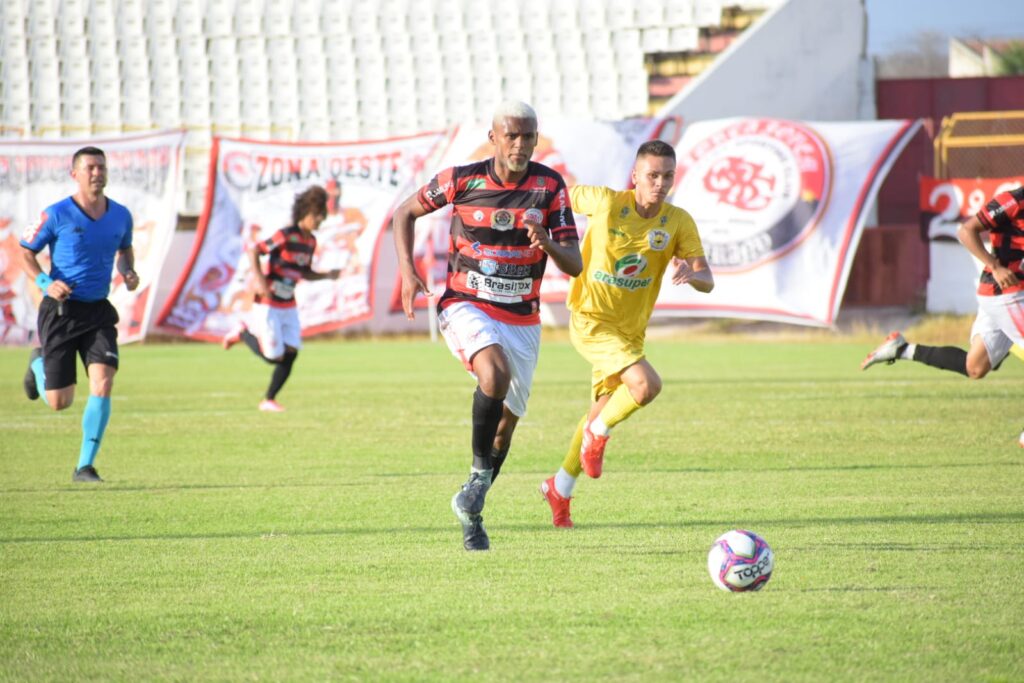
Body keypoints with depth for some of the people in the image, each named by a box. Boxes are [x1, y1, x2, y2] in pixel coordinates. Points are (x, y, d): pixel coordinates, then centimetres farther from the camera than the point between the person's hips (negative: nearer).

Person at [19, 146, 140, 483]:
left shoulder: (120, 215, 3)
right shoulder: (57, 215, -10)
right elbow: (25, 252, -2)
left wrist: (130, 273, 2)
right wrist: (45, 283, -19)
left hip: (98, 312, 3)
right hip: (61, 311, -3)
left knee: (103, 382, -18)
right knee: (59, 402, 2)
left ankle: (85, 466, -7)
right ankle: (38, 363, 39)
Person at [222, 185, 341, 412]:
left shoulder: (311, 241, 7)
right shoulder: (285, 236, -18)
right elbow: (253, 251, -18)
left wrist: (328, 275, 1)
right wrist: (259, 280, -28)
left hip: (289, 306, 7)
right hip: (268, 305, -7)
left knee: (290, 354, -2)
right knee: (274, 356, -7)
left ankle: (269, 400, 10)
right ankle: (242, 333, 19)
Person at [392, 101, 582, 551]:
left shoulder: (550, 186, -5)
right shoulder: (462, 180, -8)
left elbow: (574, 265, -7)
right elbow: (406, 212, 8)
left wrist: (546, 243, -29)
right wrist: (407, 271, -5)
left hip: (522, 319, 3)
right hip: (466, 307, -3)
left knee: (505, 420, 8)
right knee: (495, 373, -33)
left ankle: (471, 514, 28)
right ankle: (480, 474, -16)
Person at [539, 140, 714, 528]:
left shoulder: (679, 222, -6)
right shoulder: (605, 202, -15)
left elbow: (707, 281, -13)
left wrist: (691, 274, -33)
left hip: (630, 330, 5)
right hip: (591, 320, -5)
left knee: (603, 413, 17)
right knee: (647, 384, -26)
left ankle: (560, 488, 37)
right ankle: (598, 434, 1)